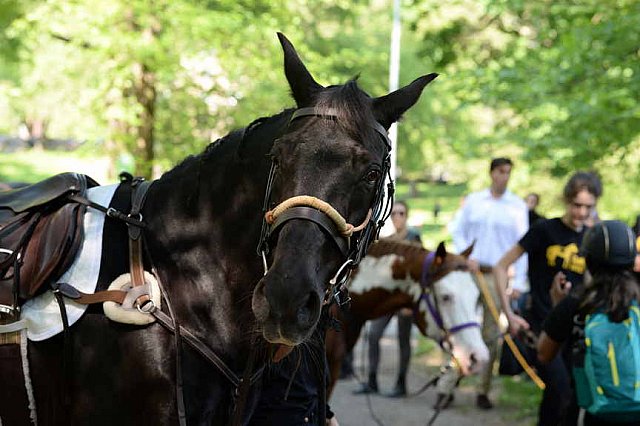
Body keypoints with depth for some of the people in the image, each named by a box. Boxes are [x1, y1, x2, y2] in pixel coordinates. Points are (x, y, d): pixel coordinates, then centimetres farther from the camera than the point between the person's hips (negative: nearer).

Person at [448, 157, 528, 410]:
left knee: (491, 335, 1)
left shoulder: (518, 206, 2)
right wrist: (466, 257, -8)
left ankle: (483, 390, 8)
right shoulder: (473, 201, 7)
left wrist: (518, 282, -7)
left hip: (498, 276, -1)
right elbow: (458, 232, 10)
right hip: (469, 272, 1)